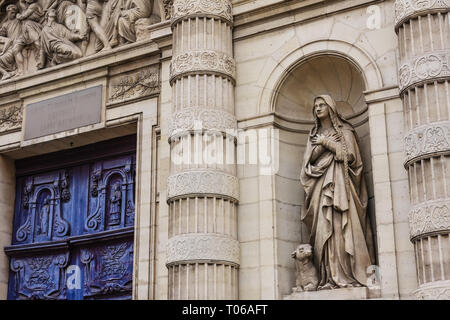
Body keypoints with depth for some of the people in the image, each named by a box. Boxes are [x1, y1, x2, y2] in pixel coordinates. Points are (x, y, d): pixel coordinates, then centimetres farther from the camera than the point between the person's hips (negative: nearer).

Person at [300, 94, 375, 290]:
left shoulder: (344, 130, 9)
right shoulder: (314, 134, 22)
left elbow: (350, 155, -4)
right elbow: (309, 159, 10)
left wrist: (326, 143, -3)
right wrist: (322, 144, -3)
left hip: (339, 183, -4)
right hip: (321, 185, 4)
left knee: (341, 227, -14)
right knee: (324, 228, -7)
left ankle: (348, 276, -17)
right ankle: (329, 278, -11)